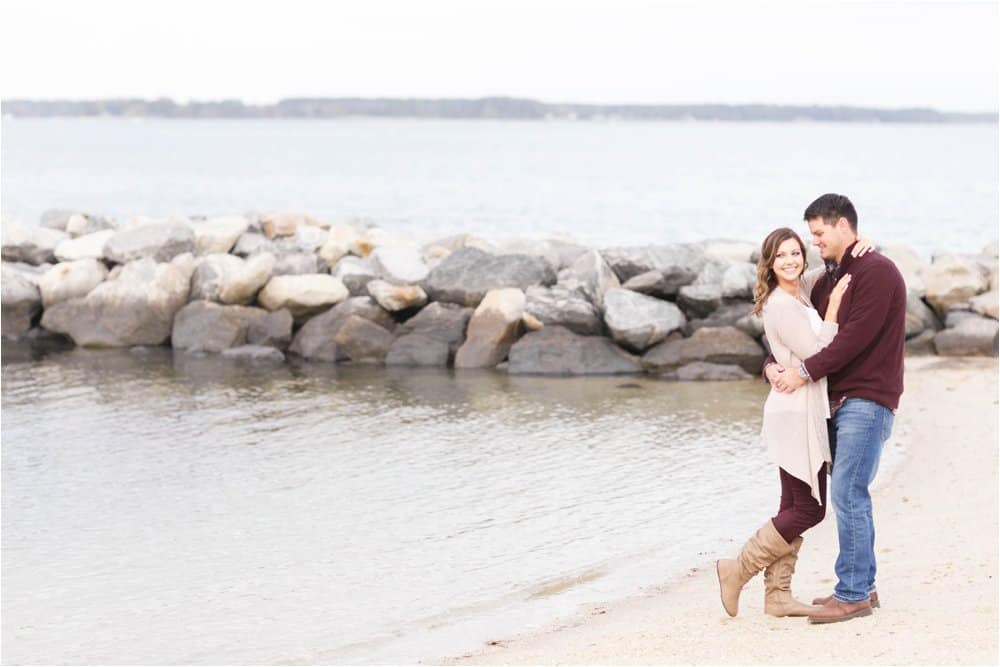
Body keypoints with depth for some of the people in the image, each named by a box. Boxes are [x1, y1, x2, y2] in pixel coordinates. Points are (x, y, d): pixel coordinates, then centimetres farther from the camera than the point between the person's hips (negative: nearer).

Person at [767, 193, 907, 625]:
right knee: (848, 495, 10)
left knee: (848, 494, -11)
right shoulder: (828, 280, 18)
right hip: (838, 402, 9)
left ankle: (853, 594, -8)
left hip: (867, 401, -9)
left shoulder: (877, 273, -10)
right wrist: (774, 364, -4)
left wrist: (805, 371, -19)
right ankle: (861, 587, 17)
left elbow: (855, 337, -19)